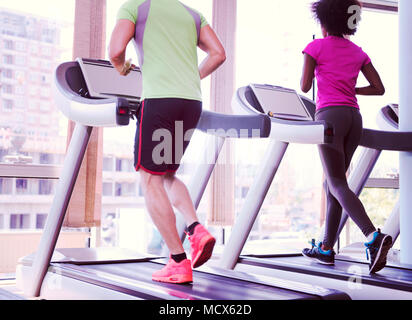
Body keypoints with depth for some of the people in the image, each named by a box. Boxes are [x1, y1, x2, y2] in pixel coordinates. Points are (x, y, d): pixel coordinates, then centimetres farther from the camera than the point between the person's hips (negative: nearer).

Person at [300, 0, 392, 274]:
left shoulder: (316, 47, 1)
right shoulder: (358, 52, 16)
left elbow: (305, 87, 1)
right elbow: (379, 88, 12)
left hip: (330, 114, -6)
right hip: (353, 117, 6)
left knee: (337, 184, -8)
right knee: (334, 182, 12)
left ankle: (374, 237, -28)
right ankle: (327, 248, 16)